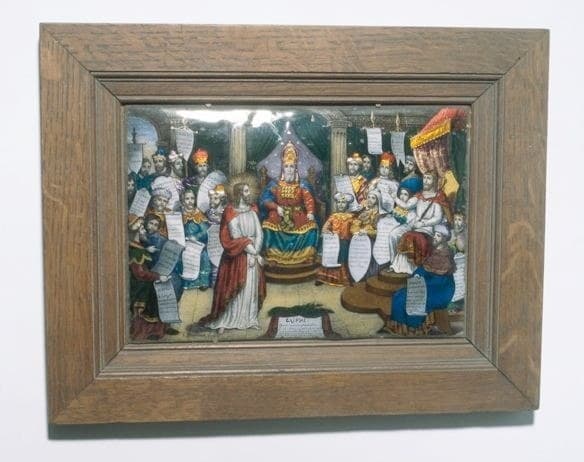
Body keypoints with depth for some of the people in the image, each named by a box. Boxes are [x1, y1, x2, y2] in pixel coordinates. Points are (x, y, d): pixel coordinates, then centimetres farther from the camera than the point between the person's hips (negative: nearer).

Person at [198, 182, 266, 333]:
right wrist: (251, 250, -15)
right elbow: (235, 237, -13)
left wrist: (255, 253, -11)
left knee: (252, 288, 7)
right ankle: (224, 321, 4)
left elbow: (259, 234, 1)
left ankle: (249, 320, 16)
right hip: (237, 256, -5)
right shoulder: (231, 212, -7)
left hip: (253, 255, 5)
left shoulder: (252, 210, 8)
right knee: (233, 289, -3)